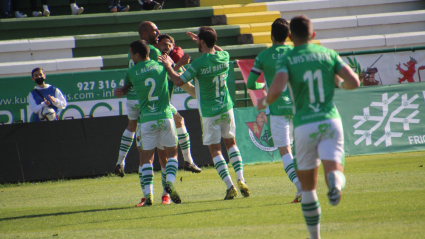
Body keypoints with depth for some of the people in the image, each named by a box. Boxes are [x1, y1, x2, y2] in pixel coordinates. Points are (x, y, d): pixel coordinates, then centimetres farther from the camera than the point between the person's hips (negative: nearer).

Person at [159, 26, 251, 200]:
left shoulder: (198, 64, -19)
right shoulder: (224, 56, -1)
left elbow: (179, 81, -13)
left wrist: (168, 66, 1)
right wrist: (207, 42, 29)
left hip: (209, 113, -5)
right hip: (226, 108, 5)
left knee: (215, 150, 3)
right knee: (231, 143, 19)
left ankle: (230, 187, -5)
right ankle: (241, 180, 6)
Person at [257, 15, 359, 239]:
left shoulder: (286, 59, 0)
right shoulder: (328, 54, 8)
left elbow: (276, 89, -17)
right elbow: (354, 82, 2)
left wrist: (264, 102, 5)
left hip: (305, 125, -1)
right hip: (331, 120, 1)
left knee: (307, 185, 12)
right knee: (334, 169, -8)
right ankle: (336, 182, -45)